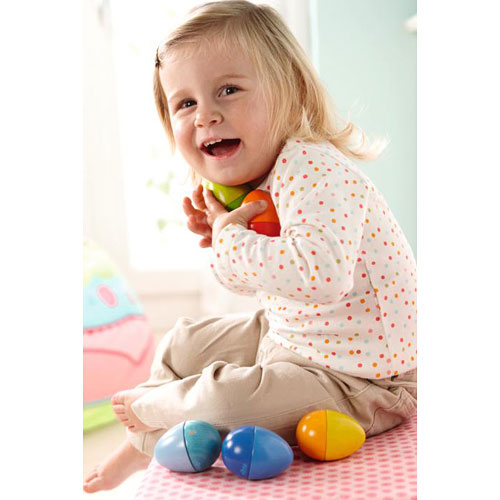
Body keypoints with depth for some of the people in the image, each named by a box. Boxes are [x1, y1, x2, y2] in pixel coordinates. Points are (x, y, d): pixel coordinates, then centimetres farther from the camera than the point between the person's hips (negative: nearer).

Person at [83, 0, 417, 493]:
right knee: (180, 345, 18)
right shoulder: (248, 182, 2)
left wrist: (232, 241, -32)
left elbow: (320, 273, -46)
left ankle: (151, 407, 9)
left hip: (361, 381, -10)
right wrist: (220, 234, -4)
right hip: (290, 340, 10)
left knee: (224, 400, -27)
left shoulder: (312, 169, -28)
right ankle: (143, 445, 41)